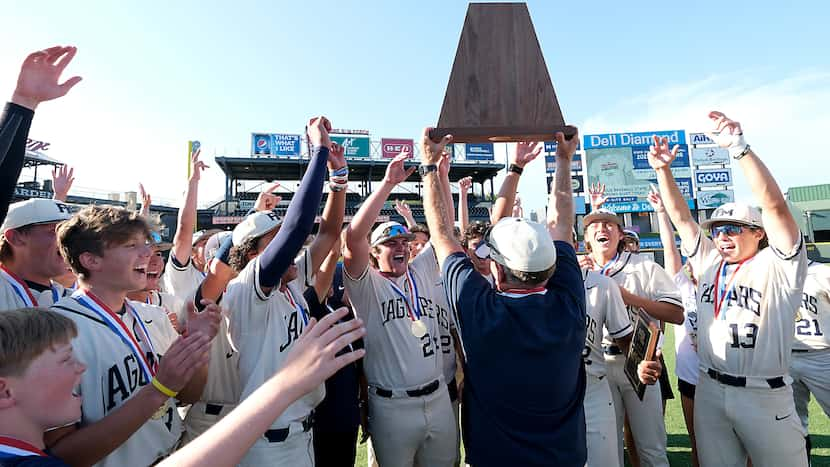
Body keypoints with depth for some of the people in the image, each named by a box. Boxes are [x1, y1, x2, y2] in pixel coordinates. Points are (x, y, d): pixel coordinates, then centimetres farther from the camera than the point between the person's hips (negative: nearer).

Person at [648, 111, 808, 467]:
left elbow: (774, 205, -20)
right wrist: (662, 170, -3)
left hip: (765, 395, -4)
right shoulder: (709, 261, 6)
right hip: (709, 391, 5)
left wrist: (738, 147, -26)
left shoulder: (777, 266, -7)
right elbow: (681, 217, 5)